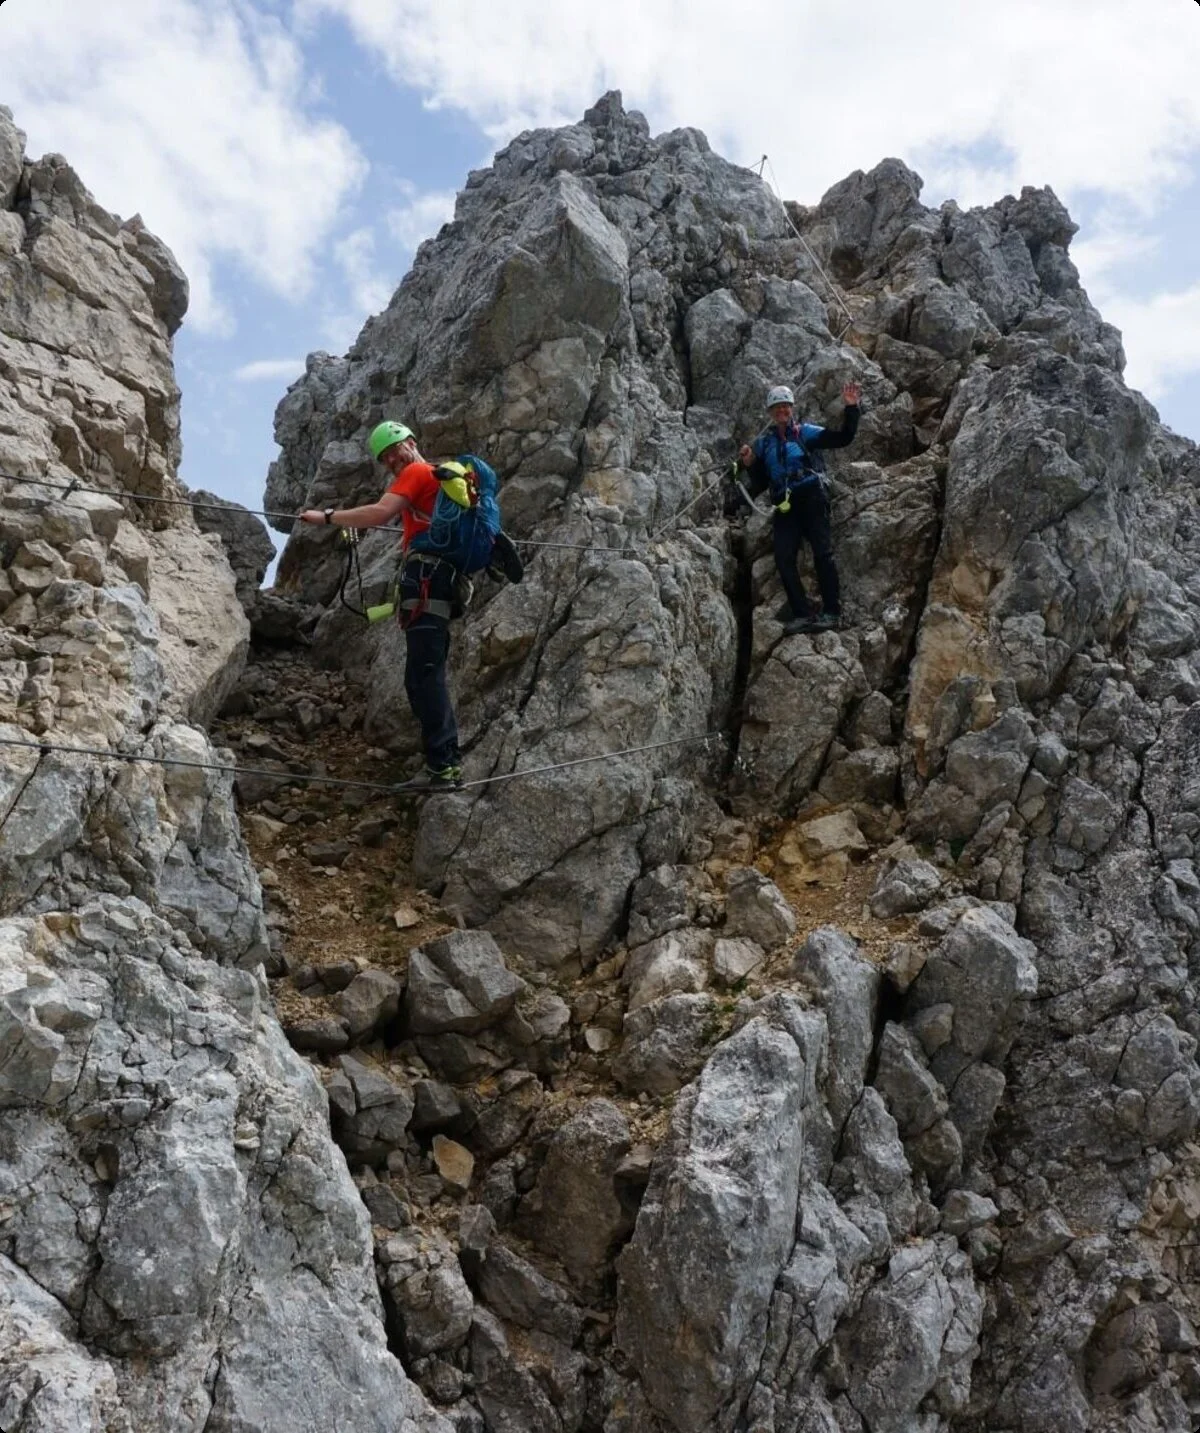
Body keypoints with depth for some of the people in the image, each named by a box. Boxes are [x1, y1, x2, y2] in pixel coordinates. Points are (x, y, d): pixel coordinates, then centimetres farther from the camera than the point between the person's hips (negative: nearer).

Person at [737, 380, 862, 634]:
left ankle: (831, 611, -10)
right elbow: (760, 484, 18)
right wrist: (749, 465, 0)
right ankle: (802, 613, -9)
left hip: (811, 497, -3)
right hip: (784, 505, 3)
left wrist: (851, 409, -10)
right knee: (783, 558, -11)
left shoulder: (805, 432, 8)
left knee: (823, 552, -12)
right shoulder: (763, 442, 16)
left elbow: (842, 438, 0)